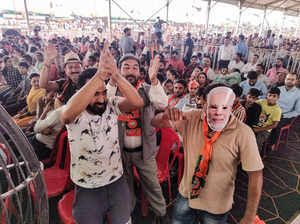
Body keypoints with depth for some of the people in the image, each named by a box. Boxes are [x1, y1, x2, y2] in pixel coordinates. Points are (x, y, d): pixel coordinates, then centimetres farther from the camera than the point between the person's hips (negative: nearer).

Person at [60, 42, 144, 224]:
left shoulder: (112, 105, -10)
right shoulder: (74, 114, -18)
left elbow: (137, 102, -27)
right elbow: (68, 114, -43)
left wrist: (116, 75, -41)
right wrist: (100, 74, -50)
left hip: (117, 181, 2)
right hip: (87, 189, -1)